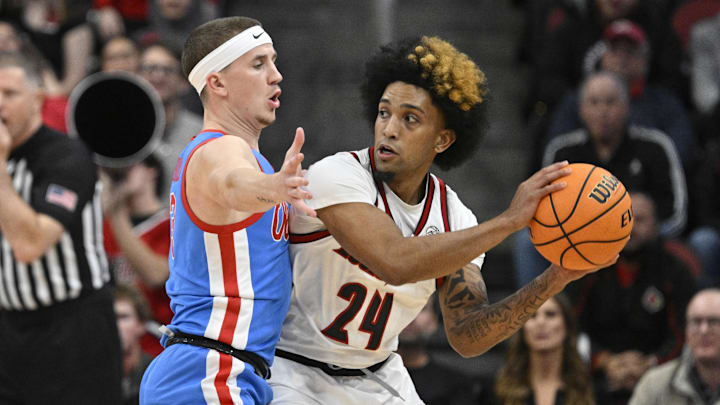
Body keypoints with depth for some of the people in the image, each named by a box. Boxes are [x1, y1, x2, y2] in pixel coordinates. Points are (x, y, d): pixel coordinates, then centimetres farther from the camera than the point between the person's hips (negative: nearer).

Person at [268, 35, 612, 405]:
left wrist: (553, 280, -20)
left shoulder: (454, 218, -4)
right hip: (296, 373, -5)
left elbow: (466, 337, -8)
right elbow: (396, 262, -36)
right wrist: (508, 221, -34)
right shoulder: (335, 176, -21)